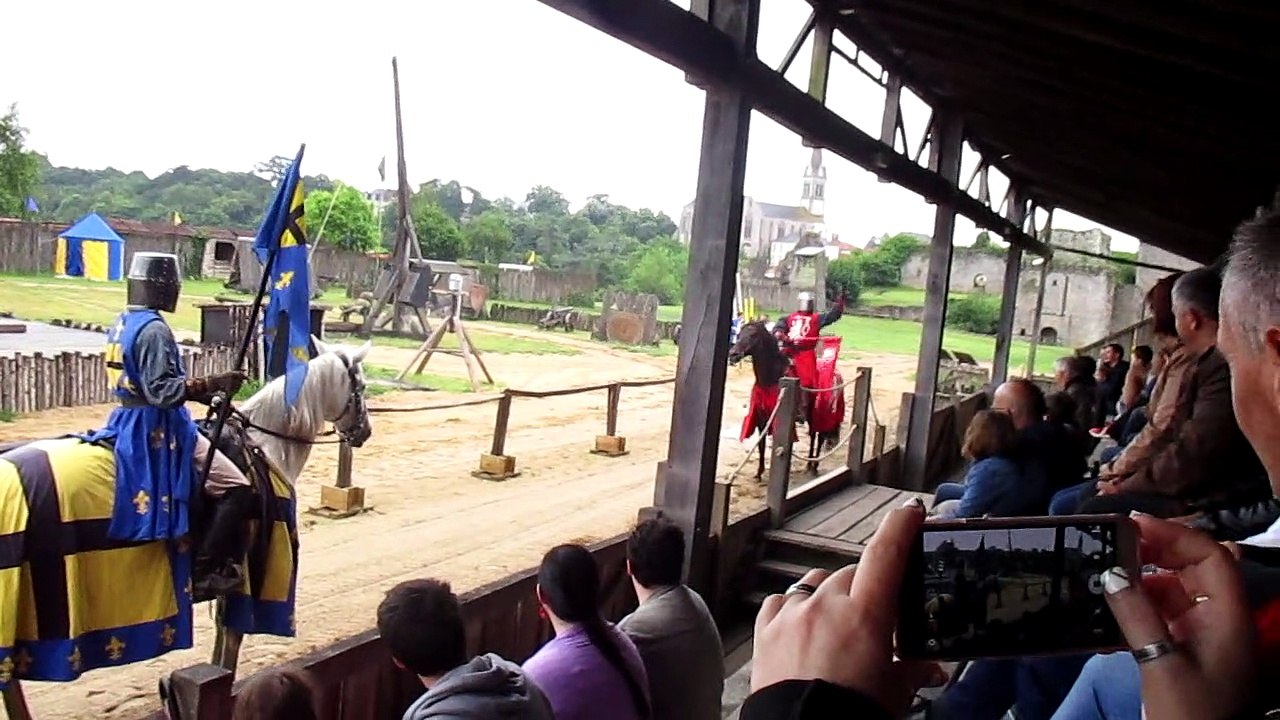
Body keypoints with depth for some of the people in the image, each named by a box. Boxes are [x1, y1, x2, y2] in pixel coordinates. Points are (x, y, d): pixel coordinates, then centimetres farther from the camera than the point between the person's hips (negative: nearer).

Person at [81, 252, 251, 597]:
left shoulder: (122, 323, 12)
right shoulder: (154, 329, -19)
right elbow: (161, 391, -26)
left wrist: (199, 390, 18)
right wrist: (208, 385, -32)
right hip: (158, 427, -11)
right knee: (236, 487, -12)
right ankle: (206, 571, -8)